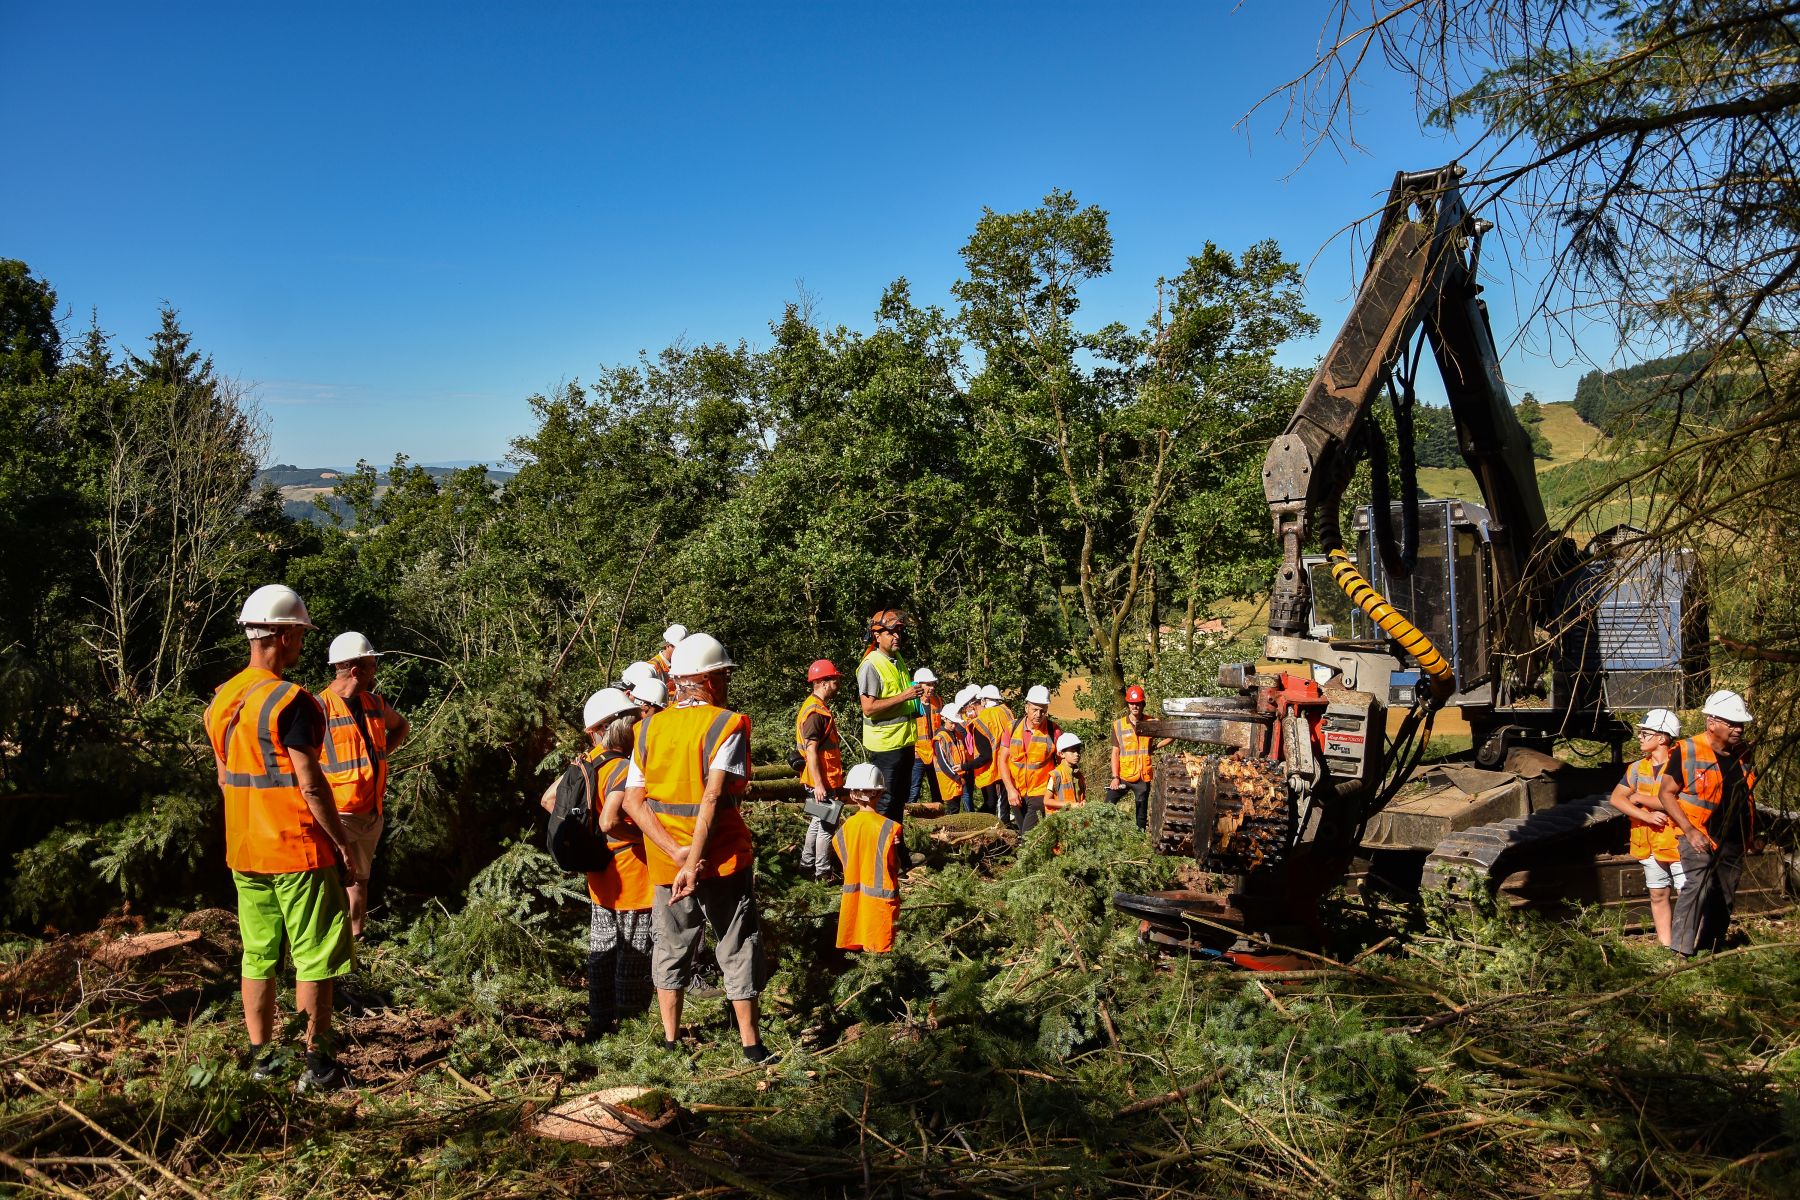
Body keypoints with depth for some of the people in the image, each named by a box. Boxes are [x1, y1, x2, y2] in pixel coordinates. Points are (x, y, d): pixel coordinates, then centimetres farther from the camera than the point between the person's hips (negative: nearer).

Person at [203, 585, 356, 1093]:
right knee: (314, 959, 2)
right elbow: (310, 785, -19)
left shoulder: (221, 700, 7)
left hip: (244, 852, 7)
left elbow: (225, 778, 15)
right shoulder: (291, 702, -18)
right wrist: (343, 842, -11)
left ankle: (260, 1058, 21)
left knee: (258, 956, 14)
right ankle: (316, 1065, 7)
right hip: (299, 851, -7)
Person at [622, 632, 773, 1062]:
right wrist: (695, 862, -24)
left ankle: (671, 1041, 27)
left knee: (671, 947, 19)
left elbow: (632, 801, -5)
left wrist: (676, 852, -12)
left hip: (665, 862, 4)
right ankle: (752, 1045, 15)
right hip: (723, 858, -4)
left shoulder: (648, 729, 3)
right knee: (738, 949, 9)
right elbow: (713, 797, -22)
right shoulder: (727, 725, -12)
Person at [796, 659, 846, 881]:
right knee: (827, 825, -3)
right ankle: (823, 874, 5)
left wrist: (836, 779, 25)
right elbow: (811, 751, -24)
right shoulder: (815, 713, -20)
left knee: (818, 821, 19)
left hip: (824, 779, 11)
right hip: (821, 781, -11)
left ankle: (806, 865, 28)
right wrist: (819, 784, -25)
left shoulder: (818, 707, 14)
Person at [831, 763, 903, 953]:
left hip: (853, 899, 3)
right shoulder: (889, 827, -14)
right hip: (880, 894, -3)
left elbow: (845, 862, 1)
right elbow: (895, 866, -9)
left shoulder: (844, 828, -4)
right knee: (879, 949, 5)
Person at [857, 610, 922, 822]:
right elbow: (869, 708, -24)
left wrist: (916, 696, 11)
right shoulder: (871, 665, -16)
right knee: (885, 800, -3)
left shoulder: (899, 660, 12)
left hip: (904, 741, 9)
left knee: (901, 797, 17)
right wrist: (903, 696, -24)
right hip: (885, 745, -9)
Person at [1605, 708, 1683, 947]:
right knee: (1658, 895, 12)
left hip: (1677, 841, -6)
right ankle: (1664, 945, 19)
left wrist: (1640, 797, -10)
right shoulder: (1638, 768, 6)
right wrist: (1646, 816, -14)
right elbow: (1616, 798, -1)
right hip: (1649, 844, 6)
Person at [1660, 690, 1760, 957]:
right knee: (1697, 888, -21)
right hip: (1700, 839, -7)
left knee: (1724, 899, 13)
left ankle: (1712, 950, 25)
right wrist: (1689, 831, -16)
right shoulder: (1687, 752, -12)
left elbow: (1748, 795, 21)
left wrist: (1751, 833, 19)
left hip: (1733, 843, 7)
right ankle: (1681, 952, -20)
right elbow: (1667, 793, -8)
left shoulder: (1742, 753, 8)